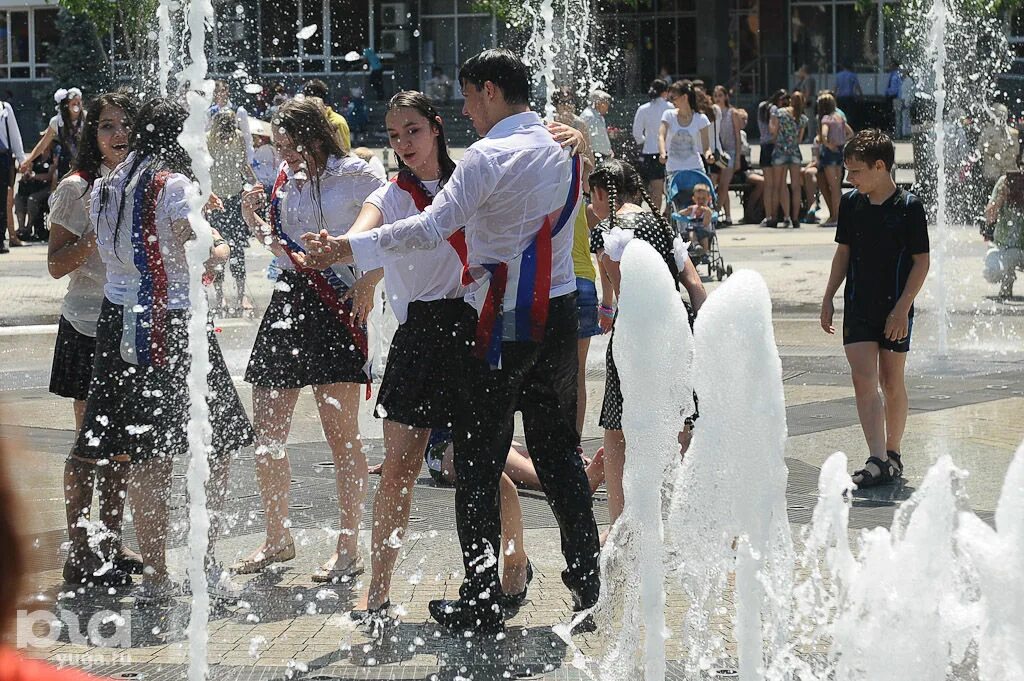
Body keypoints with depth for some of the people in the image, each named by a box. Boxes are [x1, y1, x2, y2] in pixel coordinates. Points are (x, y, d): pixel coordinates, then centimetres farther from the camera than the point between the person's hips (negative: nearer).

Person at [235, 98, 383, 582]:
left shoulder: (354, 175, -5)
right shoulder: (286, 179, 14)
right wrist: (254, 222, 5)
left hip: (335, 305, -7)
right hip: (288, 301, 7)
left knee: (342, 436, -4)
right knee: (265, 435, 7)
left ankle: (349, 549, 4)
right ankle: (277, 540, 21)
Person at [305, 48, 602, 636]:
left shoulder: (490, 156, -14)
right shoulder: (564, 150, 9)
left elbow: (432, 228, -19)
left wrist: (352, 247, -13)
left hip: (504, 322, -7)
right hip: (560, 312, 7)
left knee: (479, 462, 1)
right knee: (560, 453, 14)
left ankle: (482, 604, 3)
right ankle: (586, 585, 15)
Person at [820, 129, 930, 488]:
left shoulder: (909, 207, -9)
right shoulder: (850, 204, 4)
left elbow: (921, 261, -8)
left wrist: (902, 308, -14)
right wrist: (828, 298, 10)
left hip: (895, 310, -3)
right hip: (858, 307, 3)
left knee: (892, 383, 7)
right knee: (863, 380, -8)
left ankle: (892, 454, 22)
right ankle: (878, 461, -13)